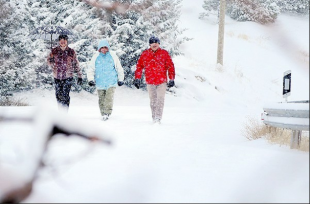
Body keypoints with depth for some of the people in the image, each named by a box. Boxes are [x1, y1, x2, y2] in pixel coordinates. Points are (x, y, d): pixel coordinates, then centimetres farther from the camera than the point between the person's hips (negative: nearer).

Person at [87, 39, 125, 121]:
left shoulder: (113, 56, 2)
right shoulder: (96, 57, 3)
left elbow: (119, 68, 11)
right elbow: (91, 69, 8)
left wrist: (120, 79, 12)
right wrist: (91, 79, -4)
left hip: (111, 82, -2)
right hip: (100, 83, 2)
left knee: (109, 98, -16)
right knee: (101, 99, 6)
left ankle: (107, 113, -17)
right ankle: (103, 114, 16)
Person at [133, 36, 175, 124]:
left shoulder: (164, 53, 1)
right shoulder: (145, 54, 5)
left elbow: (170, 66, 2)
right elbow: (139, 66, 9)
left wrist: (172, 79, -3)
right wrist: (137, 78, 6)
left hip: (162, 81, -2)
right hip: (150, 81, 2)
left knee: (160, 99, -8)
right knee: (153, 100, 9)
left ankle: (158, 118, -8)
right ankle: (154, 118, 16)